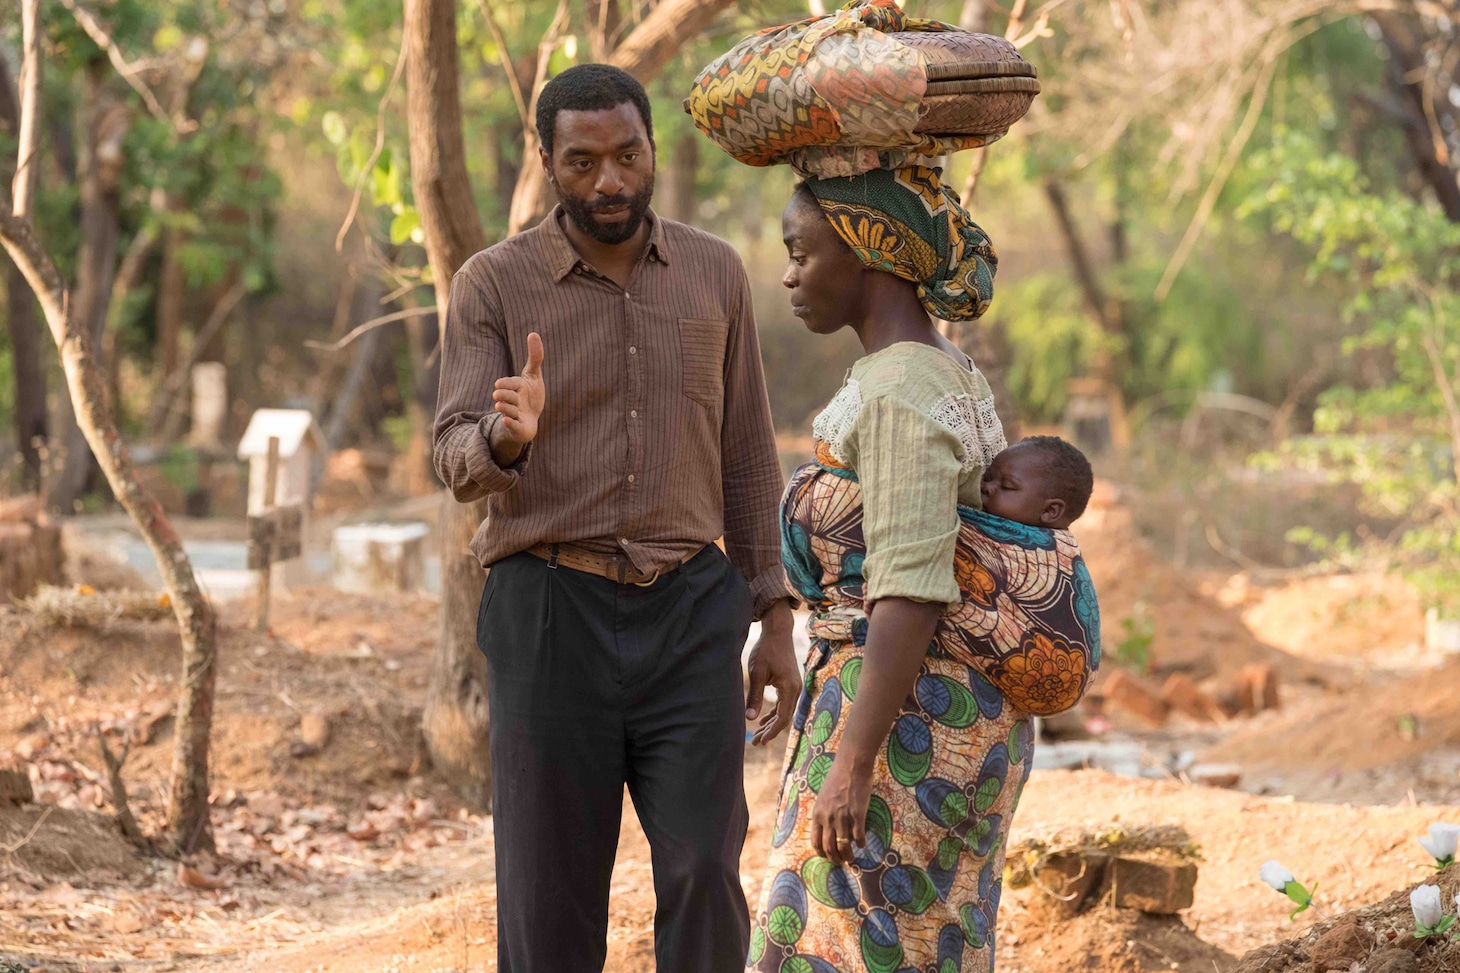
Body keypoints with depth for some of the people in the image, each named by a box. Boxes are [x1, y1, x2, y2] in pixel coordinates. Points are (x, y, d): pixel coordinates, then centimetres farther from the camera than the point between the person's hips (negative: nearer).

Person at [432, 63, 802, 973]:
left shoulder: (714, 273, 6)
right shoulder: (493, 285, -2)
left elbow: (745, 456, 11)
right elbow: (461, 463, -10)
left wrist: (777, 623, 6)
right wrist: (508, 437, -35)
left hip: (689, 610, 2)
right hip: (550, 613, -2)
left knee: (705, 876, -8)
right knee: (551, 896, 0)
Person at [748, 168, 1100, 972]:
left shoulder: (900, 393, -17)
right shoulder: (945, 377, 13)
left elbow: (908, 593, -23)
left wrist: (851, 764, -24)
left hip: (907, 722, -10)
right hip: (958, 711, 10)